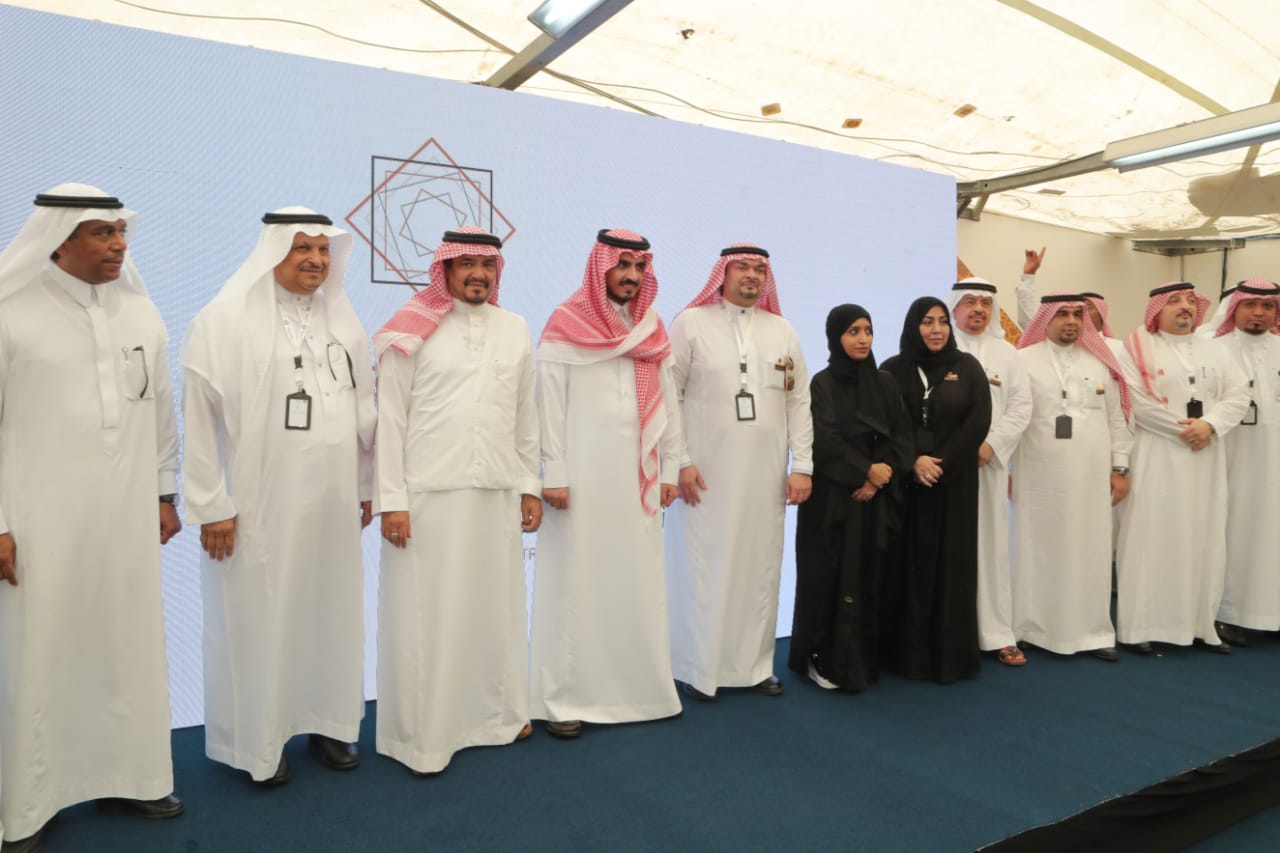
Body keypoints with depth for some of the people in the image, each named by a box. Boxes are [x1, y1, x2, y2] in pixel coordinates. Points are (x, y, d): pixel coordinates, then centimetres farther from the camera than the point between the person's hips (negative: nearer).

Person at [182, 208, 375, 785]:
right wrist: (212, 505, -10)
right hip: (259, 503, -4)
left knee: (332, 612, 13)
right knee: (260, 618, 5)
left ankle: (328, 722, 31)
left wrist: (366, 487, 11)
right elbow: (200, 418, -8)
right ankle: (259, 739, 24)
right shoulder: (226, 319, -7)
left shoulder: (342, 319, 7)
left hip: (332, 501, 5)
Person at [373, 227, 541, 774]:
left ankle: (496, 713, 31)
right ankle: (421, 735, 18)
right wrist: (391, 501, -8)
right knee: (424, 613, 4)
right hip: (428, 494, -3)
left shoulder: (515, 330, 10)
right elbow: (389, 420, -4)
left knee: (497, 604, 12)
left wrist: (530, 487, 11)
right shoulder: (412, 333, -2)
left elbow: (526, 416, 12)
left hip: (497, 493, 4)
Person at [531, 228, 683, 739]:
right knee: (575, 583, 0)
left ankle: (638, 688, 20)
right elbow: (550, 405, -6)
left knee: (639, 583, 8)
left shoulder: (653, 331, 13)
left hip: (637, 476, 5)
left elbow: (668, 405, 14)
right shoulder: (566, 327, -2)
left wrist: (670, 468, 9)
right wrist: (553, 475, -11)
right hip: (583, 475, -4)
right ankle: (563, 698, 9)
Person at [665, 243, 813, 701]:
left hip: (765, 475, 4)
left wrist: (801, 465, 3)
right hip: (705, 474, -3)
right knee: (704, 568, 1)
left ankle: (755, 664, 22)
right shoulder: (690, 323, 1)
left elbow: (799, 403, 10)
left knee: (761, 568, 8)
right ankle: (699, 668, 15)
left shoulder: (782, 331, 12)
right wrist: (680, 462, -9)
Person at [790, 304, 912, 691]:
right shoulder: (822, 384, -3)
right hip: (832, 498, -4)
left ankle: (862, 659, 17)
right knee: (832, 577, -1)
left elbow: (903, 437, 4)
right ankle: (822, 659, 11)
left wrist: (881, 477, -10)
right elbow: (825, 442, -12)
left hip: (876, 500, 4)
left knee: (871, 579, 5)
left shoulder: (885, 383, 10)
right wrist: (866, 470, -12)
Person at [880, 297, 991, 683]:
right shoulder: (893, 370, 5)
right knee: (907, 563, 1)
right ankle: (905, 651, 9)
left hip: (954, 482, 0)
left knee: (950, 564, 2)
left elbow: (979, 419, -3)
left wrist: (942, 462, -11)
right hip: (906, 481, 0)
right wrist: (913, 461, -14)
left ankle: (951, 653, 12)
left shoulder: (967, 366, 6)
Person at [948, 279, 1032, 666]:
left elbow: (1021, 406, 6)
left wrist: (991, 445, -7)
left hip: (990, 461, 3)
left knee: (991, 546, 4)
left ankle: (996, 634, 12)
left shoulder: (1006, 353, 13)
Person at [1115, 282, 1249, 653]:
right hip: (1157, 459, -5)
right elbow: (1136, 401, -12)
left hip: (1207, 459, 5)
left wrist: (1209, 425, -12)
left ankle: (1201, 622, 16)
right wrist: (1182, 429, -13)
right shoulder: (1139, 350, -1)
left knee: (1205, 539, 7)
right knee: (1153, 537, -4)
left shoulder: (1215, 350, 13)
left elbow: (1238, 395, 5)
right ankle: (1141, 624, 1)